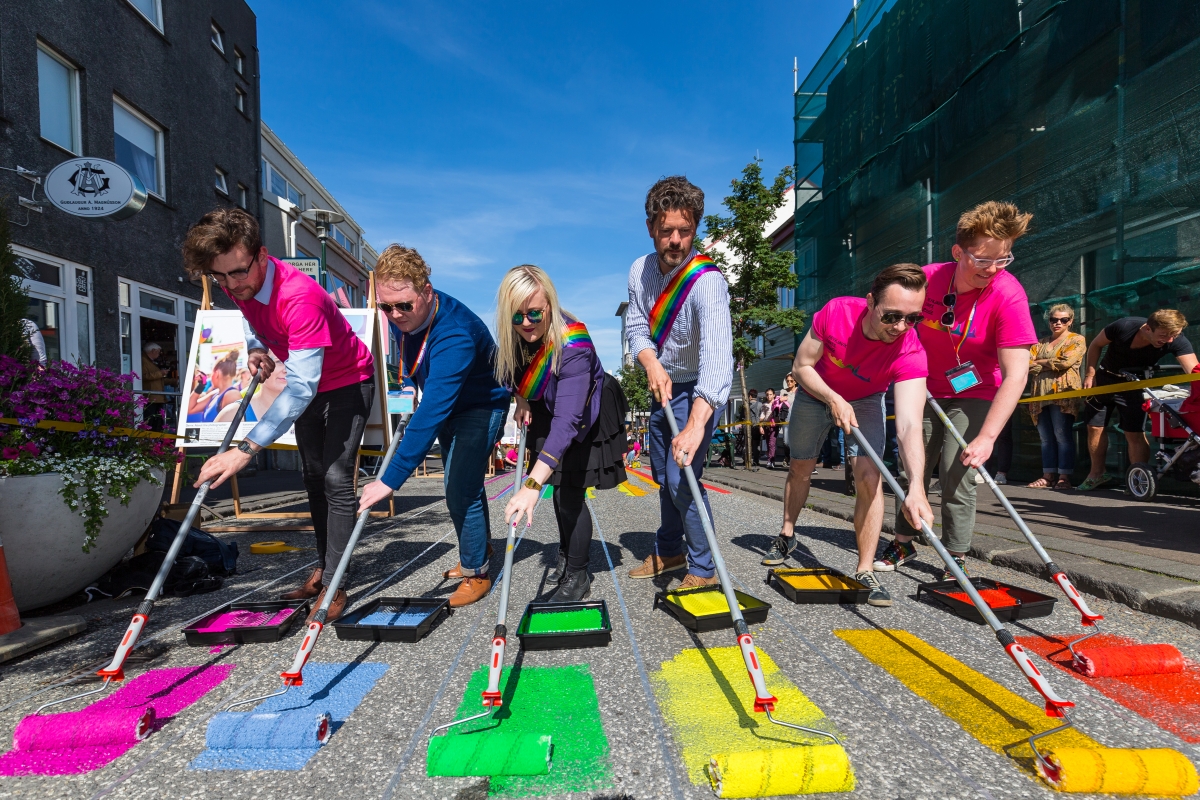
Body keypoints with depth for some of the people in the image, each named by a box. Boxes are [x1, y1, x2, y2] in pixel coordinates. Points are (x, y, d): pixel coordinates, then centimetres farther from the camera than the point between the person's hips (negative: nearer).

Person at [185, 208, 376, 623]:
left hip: (348, 382, -8)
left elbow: (303, 387, -44)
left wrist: (246, 449, -48)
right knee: (313, 476, 12)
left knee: (336, 477, -15)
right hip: (308, 383, 8)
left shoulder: (300, 296, -38)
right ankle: (324, 567, 25)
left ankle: (333, 585, -7)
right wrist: (255, 347, -8)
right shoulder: (239, 283, -13)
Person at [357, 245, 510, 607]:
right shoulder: (402, 315, -16)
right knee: (462, 482, 19)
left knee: (460, 491, -12)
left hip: (481, 406, -8)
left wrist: (391, 480, -50)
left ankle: (475, 574, 9)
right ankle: (480, 546, 41)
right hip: (447, 405, 8)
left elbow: (432, 413, -48)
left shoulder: (455, 335, -41)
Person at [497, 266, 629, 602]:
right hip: (547, 411, 6)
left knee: (569, 494, -9)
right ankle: (565, 556, 38)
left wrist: (533, 484, -58)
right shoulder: (514, 334, -22)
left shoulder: (573, 344, -41)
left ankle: (577, 577, 11)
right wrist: (521, 400, -12)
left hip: (586, 415, -6)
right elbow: (511, 371, 4)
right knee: (560, 489, 16)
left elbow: (567, 419, -51)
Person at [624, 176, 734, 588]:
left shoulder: (707, 280, -30)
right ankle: (669, 552, 37)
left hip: (697, 393, -7)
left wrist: (695, 424, -56)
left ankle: (703, 569, 7)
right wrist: (651, 363, -26)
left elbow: (717, 356, -43)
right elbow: (636, 325, -4)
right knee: (663, 475, 17)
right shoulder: (640, 270, -8)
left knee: (682, 479, -14)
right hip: (661, 386, 7)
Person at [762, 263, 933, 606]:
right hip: (816, 392, 1)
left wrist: (916, 487, -59)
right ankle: (787, 536, 36)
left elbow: (909, 425, -46)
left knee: (870, 476, -18)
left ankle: (865, 571, -4)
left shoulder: (910, 354, -35)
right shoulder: (836, 311, -34)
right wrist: (834, 400, -34)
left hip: (865, 402, -1)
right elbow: (801, 366, -20)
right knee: (801, 467, 13)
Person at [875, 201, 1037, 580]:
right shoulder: (927, 278, -16)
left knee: (957, 475, -9)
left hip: (974, 395, -3)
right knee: (911, 469, 9)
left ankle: (956, 559, 8)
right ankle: (904, 542, 26)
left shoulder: (1008, 295, -24)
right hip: (927, 390, 3)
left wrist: (986, 438, -35)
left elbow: (1015, 374, -28)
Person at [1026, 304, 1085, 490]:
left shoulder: (1077, 340, 7)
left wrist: (1040, 362, 3)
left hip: (1062, 394, -5)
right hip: (1040, 395, 5)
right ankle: (1048, 476, 6)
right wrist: (1052, 365, -5)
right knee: (1046, 438, 4)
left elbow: (1065, 361, -11)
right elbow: (1026, 364, 7)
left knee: (1062, 436, -7)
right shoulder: (1040, 343, 21)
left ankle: (1064, 477, -5)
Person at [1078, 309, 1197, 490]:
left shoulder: (1176, 342, -26)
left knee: (1135, 433, -10)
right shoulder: (1123, 327, -28)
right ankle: (1097, 473, 22)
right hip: (1104, 378, 1)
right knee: (1095, 428, 6)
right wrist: (1090, 374, -13)